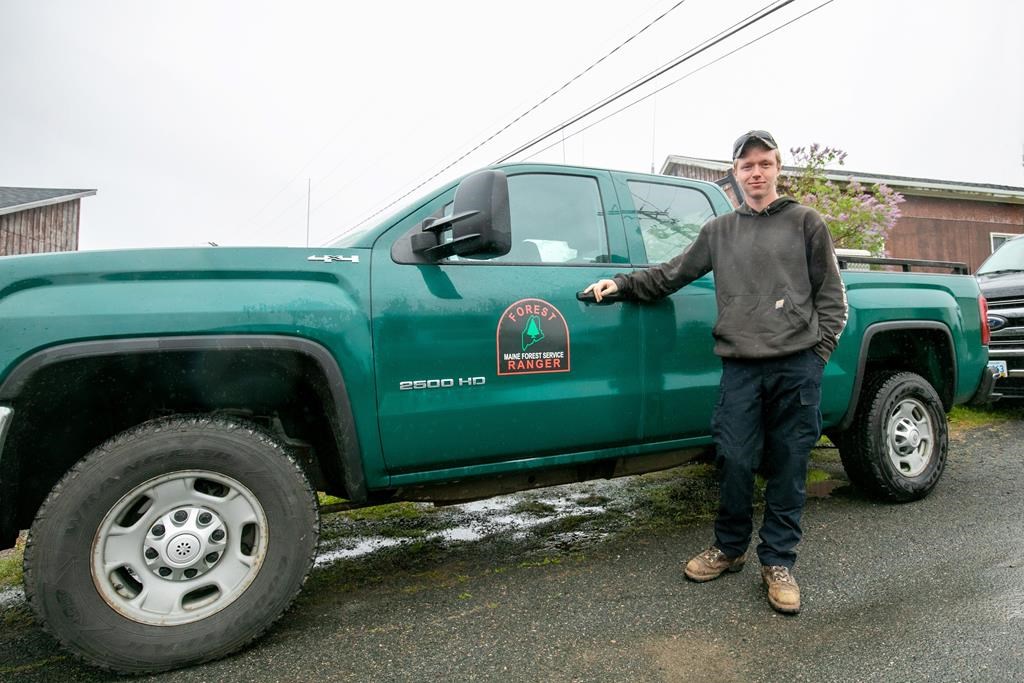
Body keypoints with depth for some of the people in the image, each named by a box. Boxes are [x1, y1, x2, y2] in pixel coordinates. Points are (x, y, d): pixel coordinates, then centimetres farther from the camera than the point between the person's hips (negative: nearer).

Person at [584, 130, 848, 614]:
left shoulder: (805, 222, 9)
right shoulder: (719, 230, 15)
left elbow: (831, 294, 8)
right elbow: (672, 274, 16)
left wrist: (818, 352, -1)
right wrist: (622, 284, 6)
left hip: (796, 366, -1)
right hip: (740, 365, 1)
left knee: (788, 467, 4)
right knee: (734, 462, 0)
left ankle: (778, 562, 18)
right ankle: (728, 548, 21)